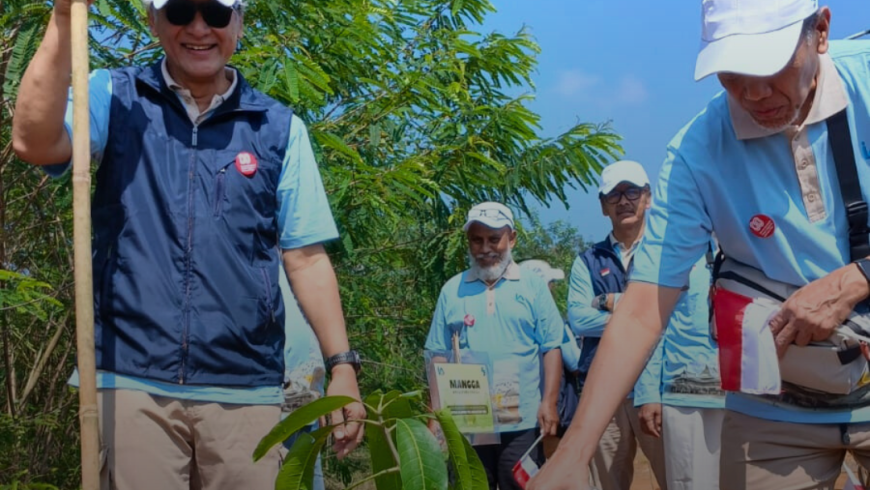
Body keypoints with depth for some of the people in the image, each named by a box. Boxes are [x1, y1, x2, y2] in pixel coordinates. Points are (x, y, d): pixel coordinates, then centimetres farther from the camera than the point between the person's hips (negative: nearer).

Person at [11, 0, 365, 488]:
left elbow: (306, 256, 7)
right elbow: (36, 143, -14)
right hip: (130, 380, -1)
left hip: (244, 389, 1)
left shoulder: (280, 129, 7)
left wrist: (342, 365, 1)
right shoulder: (116, 98, 6)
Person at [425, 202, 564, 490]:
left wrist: (549, 403, -8)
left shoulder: (533, 286, 5)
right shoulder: (452, 291, 9)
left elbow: (551, 348, 1)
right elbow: (438, 356, 9)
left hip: (521, 422, -1)